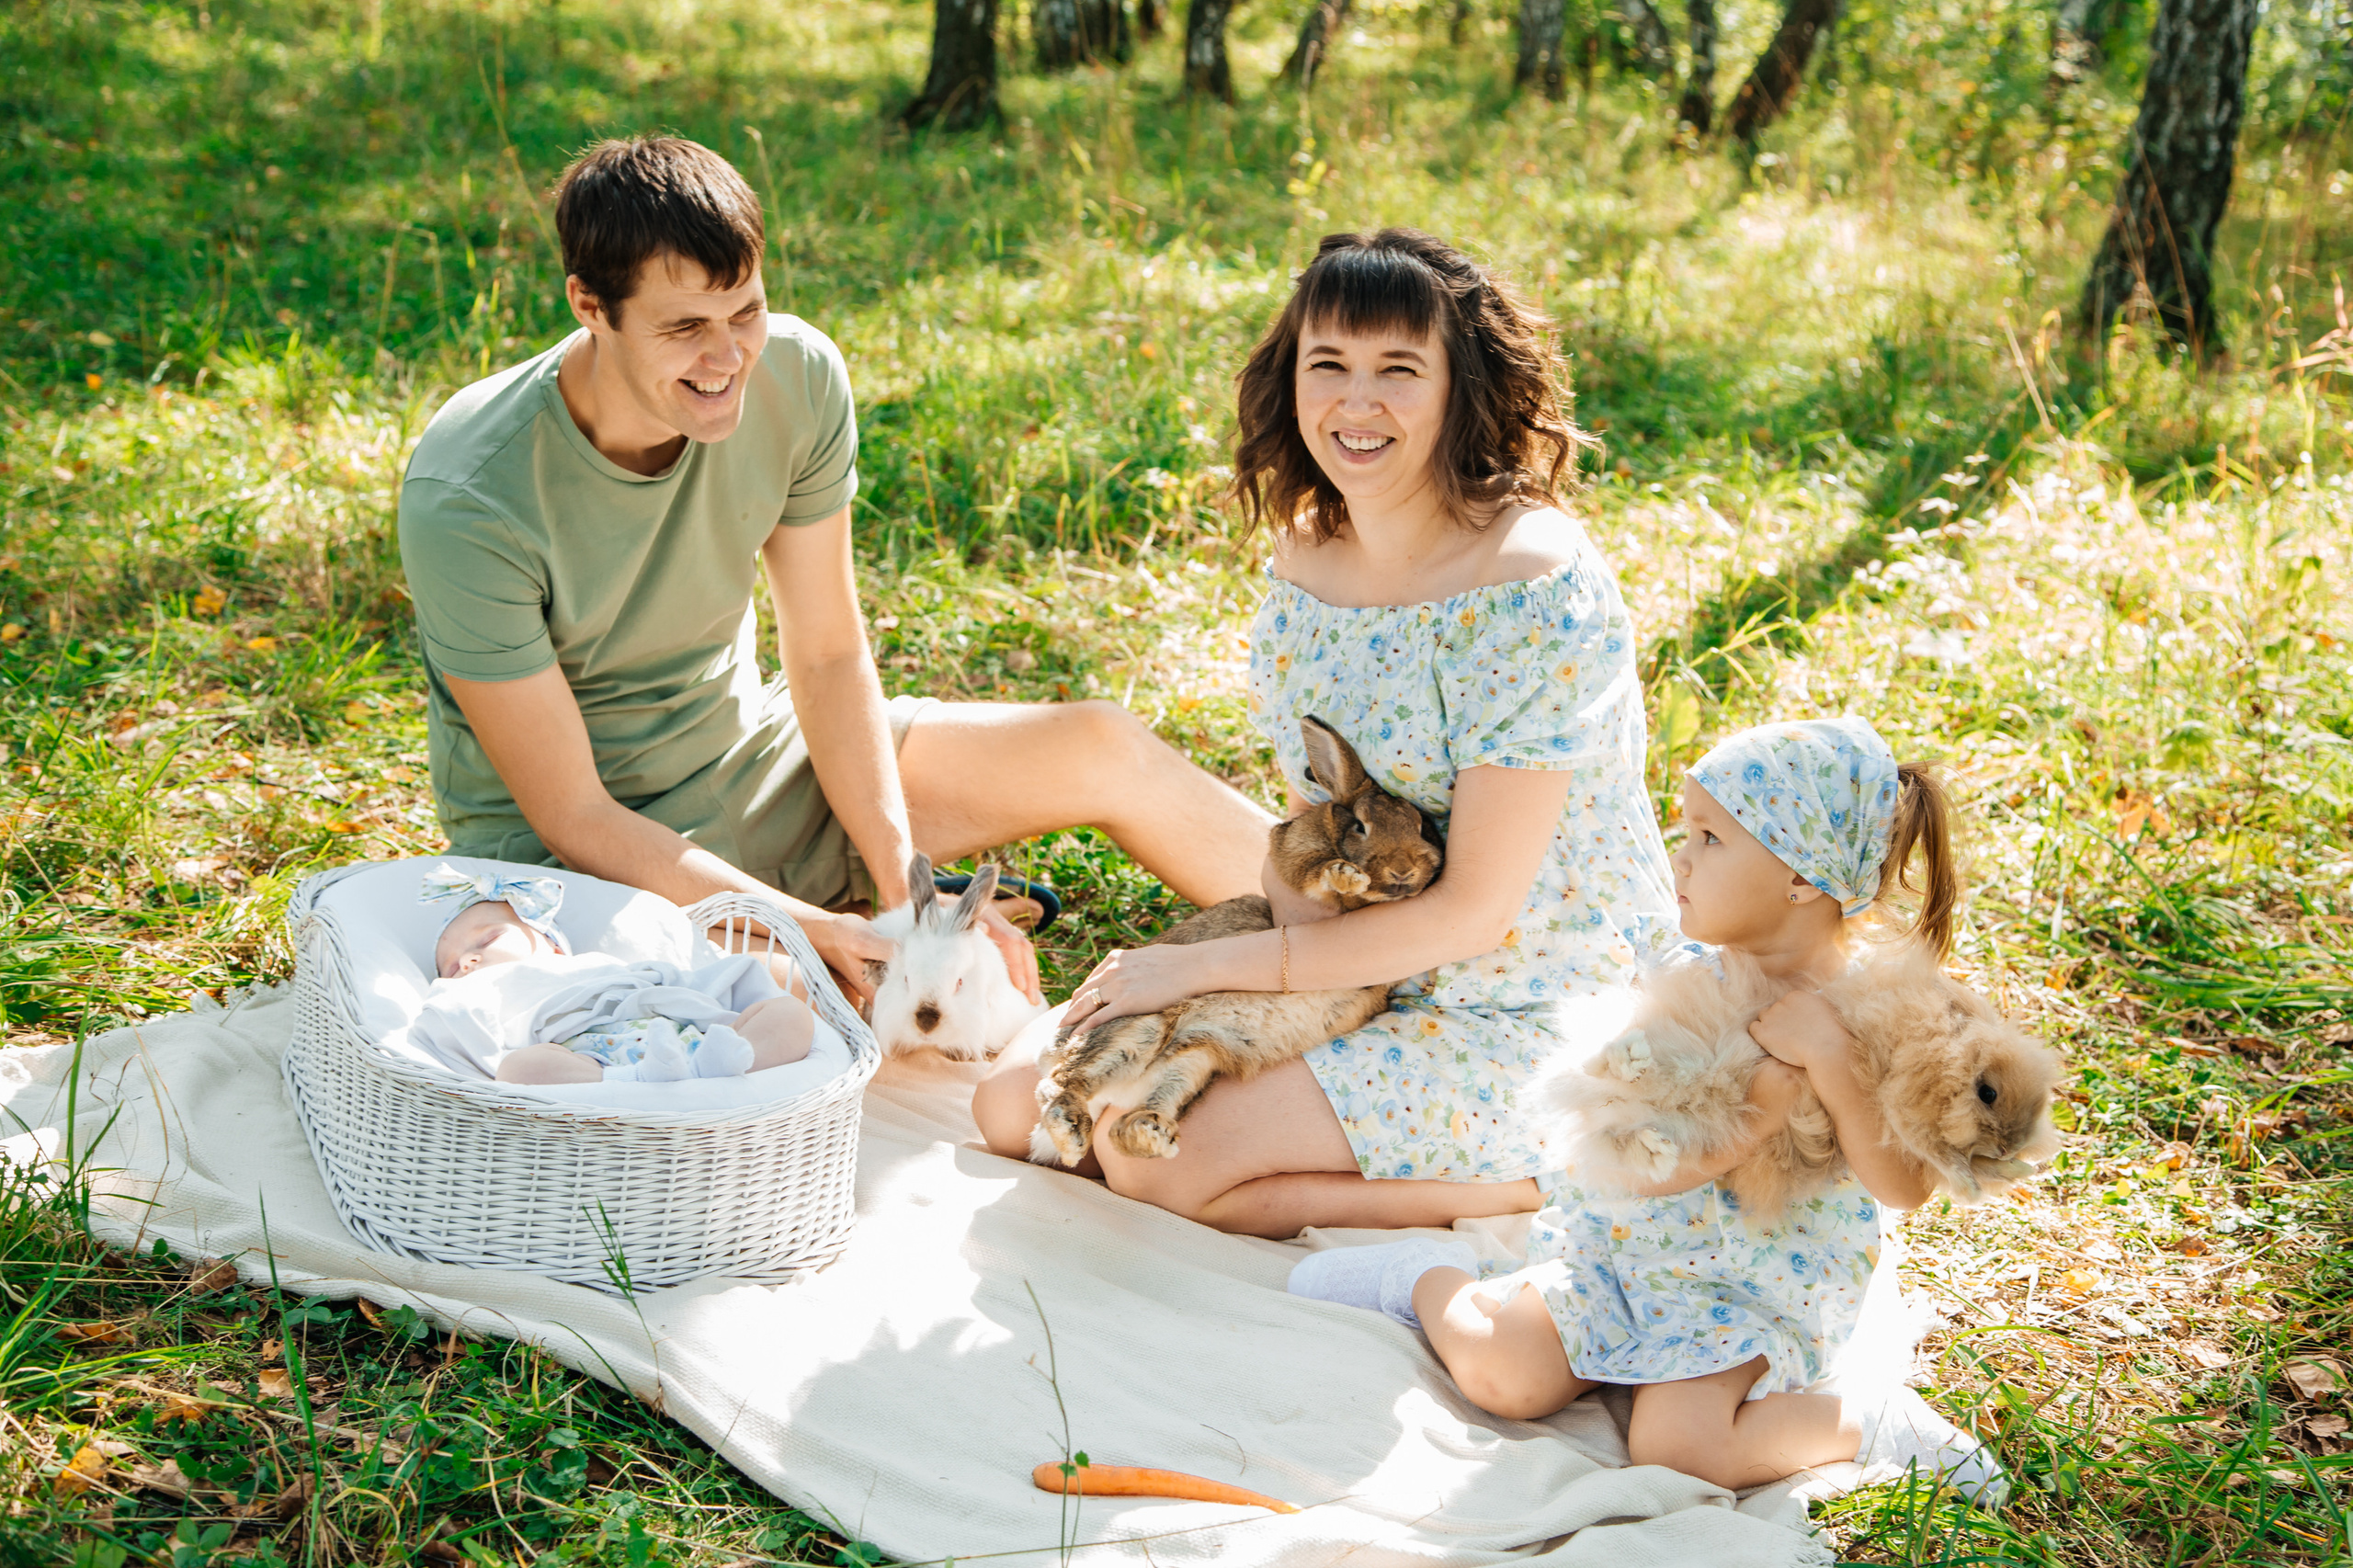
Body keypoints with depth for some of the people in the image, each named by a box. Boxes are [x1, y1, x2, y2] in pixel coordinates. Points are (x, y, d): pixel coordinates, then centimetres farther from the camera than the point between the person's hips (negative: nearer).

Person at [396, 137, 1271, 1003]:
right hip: (555, 855, -5)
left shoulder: (797, 379, -15)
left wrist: (903, 885, -17)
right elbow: (574, 816, -24)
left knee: (1104, 751, -1)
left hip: (748, 759, 5)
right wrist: (813, 931, -30)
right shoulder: (467, 501, -30)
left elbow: (829, 658, -7)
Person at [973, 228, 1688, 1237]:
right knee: (1016, 1102, 1)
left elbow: (1472, 912, -22)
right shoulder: (1306, 549, 0)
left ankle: (1533, 1187, -7)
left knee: (1158, 1161, -20)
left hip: (1524, 1014, -8)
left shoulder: (1536, 591, -24)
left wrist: (1203, 967, -18)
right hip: (1350, 967, 8)